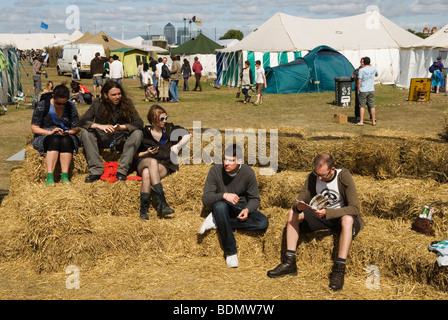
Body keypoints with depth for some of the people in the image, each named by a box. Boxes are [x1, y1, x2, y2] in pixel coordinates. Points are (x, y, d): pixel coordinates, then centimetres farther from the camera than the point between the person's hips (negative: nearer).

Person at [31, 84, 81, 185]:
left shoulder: (71, 107, 1)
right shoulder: (42, 106, -4)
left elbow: (76, 128, 3)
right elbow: (34, 128, -4)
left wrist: (67, 132, -19)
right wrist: (50, 132, -19)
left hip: (67, 136, 1)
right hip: (44, 136, -1)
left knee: (66, 141, -35)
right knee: (55, 140, -36)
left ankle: (65, 177, -41)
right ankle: (50, 177, -44)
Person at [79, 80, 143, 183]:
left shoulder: (127, 103, -7)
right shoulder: (97, 103, -7)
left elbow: (139, 123, -15)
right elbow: (83, 121, -15)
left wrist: (121, 127, -31)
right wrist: (100, 126, -34)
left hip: (121, 139, 0)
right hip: (103, 139, 1)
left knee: (138, 133, -28)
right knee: (85, 132, -25)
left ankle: (122, 170, -31)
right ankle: (96, 170, -30)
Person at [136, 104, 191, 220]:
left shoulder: (169, 128, 14)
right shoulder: (144, 133, 11)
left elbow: (187, 135, 14)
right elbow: (136, 154, 13)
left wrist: (177, 146, 0)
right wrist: (147, 152, -6)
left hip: (164, 166, 0)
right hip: (144, 162, 0)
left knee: (147, 173, -37)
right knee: (153, 162, -39)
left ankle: (144, 209, -38)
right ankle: (161, 202, -47)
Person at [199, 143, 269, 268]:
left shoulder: (248, 172, -11)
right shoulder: (216, 170, -14)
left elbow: (255, 199, -2)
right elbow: (205, 199, -17)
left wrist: (247, 210, -24)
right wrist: (224, 195, -34)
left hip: (241, 208, 2)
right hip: (223, 208, -2)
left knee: (263, 222, -26)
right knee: (220, 206, -38)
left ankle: (216, 222, -20)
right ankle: (230, 252, -28)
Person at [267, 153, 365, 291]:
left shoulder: (344, 177, -20)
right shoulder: (312, 177, -7)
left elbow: (354, 208, -26)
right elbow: (298, 201, -4)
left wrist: (327, 212, -38)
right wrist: (298, 206, -31)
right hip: (322, 216, 5)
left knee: (347, 219, -39)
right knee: (292, 213, -13)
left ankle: (339, 269, -36)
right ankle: (289, 262, -16)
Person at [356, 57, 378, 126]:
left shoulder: (361, 70, -10)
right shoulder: (373, 68, 2)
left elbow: (359, 81, -13)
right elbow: (376, 74, 25)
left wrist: (358, 90, -2)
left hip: (363, 90, -3)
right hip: (371, 90, 4)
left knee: (362, 106, 1)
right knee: (372, 106, 7)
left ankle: (361, 121, 0)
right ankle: (373, 121, 10)